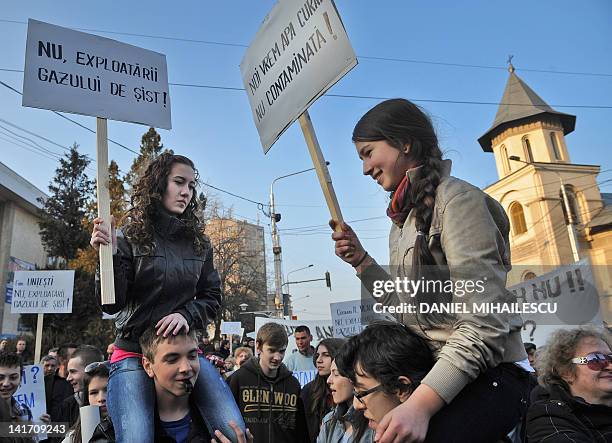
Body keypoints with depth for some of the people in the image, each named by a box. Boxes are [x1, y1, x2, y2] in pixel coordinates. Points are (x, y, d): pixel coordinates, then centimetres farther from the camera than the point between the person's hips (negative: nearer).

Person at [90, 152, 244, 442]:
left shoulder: (198, 242, 8)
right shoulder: (130, 237, -2)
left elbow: (212, 298, 9)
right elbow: (113, 304, -7)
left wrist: (186, 315, -10)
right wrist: (110, 256, -21)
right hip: (134, 353, -3)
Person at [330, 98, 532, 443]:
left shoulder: (457, 198, -14)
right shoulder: (404, 218, 14)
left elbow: (485, 326, -22)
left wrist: (421, 404, -30)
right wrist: (360, 260, 6)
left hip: (485, 376, -8)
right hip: (430, 375, 8)